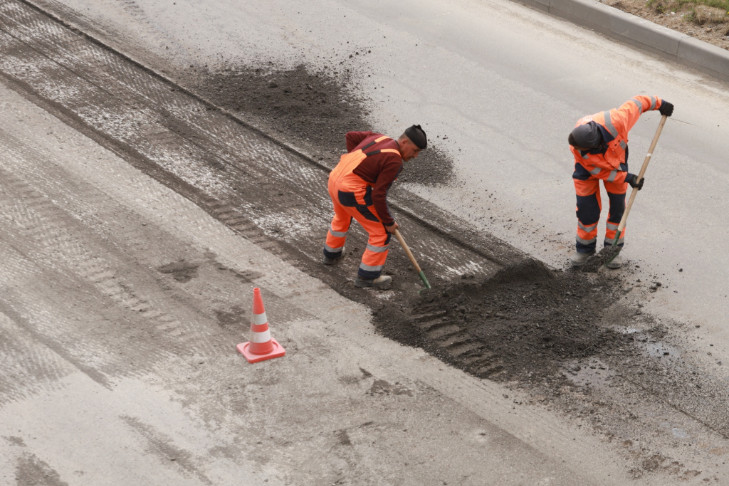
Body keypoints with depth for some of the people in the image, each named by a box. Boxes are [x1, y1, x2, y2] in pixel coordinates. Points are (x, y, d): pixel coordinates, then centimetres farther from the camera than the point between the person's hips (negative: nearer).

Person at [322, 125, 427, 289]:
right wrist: (389, 222, -6)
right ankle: (367, 276, 13)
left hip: (335, 179, 9)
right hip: (353, 193, -9)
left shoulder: (380, 138, 7)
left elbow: (351, 136, 18)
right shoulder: (394, 161, -17)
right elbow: (378, 195, -18)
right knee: (382, 231, 5)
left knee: (342, 217, 37)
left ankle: (332, 253, 59)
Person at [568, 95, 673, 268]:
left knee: (618, 205, 3)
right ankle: (585, 248, 18)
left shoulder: (615, 123, -44)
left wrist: (659, 104, -10)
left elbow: (636, 104, -24)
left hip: (615, 158, 1)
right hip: (589, 165, -1)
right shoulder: (577, 149, -38)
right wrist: (627, 178, -20)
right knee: (586, 207, -2)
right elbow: (598, 171, -22)